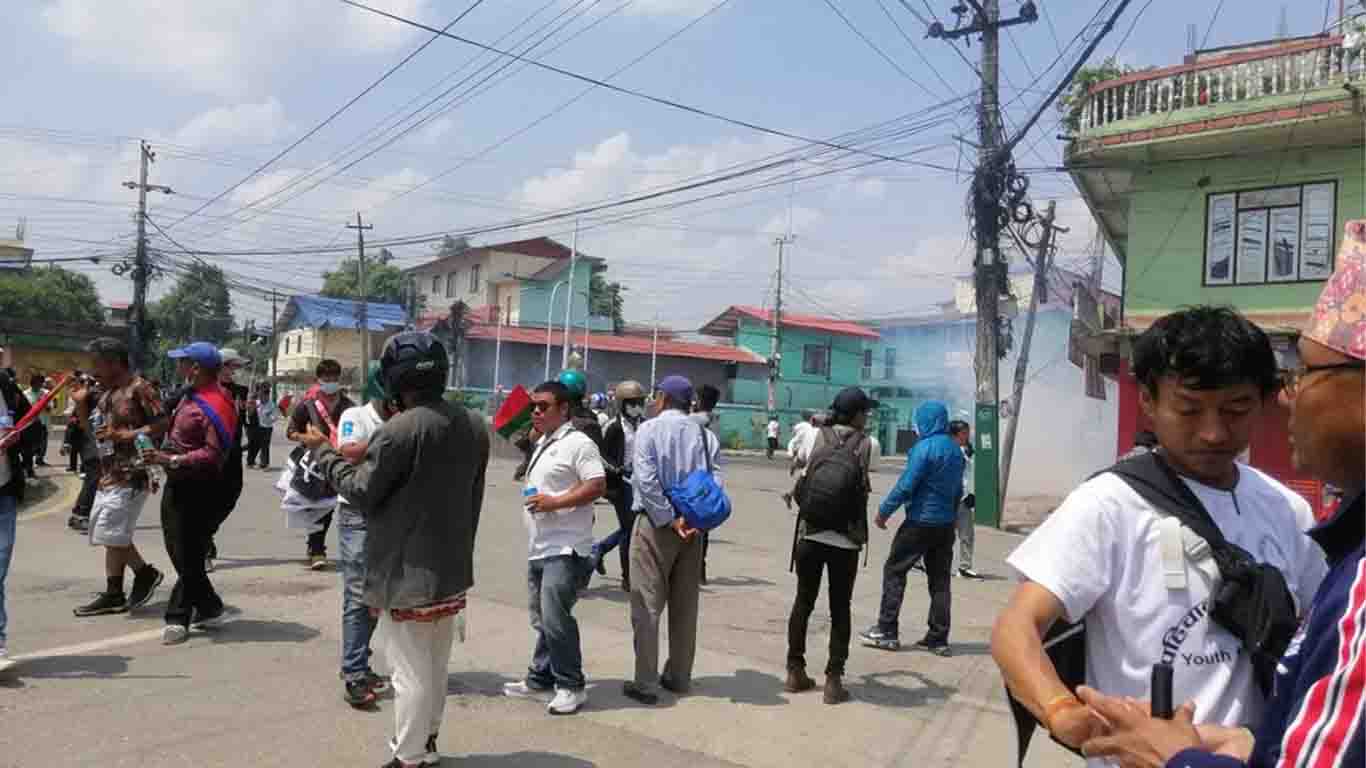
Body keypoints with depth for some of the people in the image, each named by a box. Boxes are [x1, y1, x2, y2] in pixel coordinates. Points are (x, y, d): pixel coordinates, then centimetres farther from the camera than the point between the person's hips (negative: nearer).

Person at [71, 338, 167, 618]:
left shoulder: (139, 388, -13)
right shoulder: (107, 393, 15)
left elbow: (162, 426, -19)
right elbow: (93, 430, 21)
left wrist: (123, 435, -21)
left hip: (130, 475, -10)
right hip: (108, 473, 10)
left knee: (110, 534, -5)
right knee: (110, 533, 12)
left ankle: (114, 595, 9)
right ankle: (145, 572, 21)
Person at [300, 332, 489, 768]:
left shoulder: (400, 430, -21)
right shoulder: (474, 425, 2)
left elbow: (361, 492, -10)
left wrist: (323, 451, 3)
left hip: (407, 572, -7)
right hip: (452, 567, 7)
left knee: (411, 672, 4)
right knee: (435, 667, 20)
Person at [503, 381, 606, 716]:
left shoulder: (577, 442, -11)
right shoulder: (542, 444, 18)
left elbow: (597, 485, -18)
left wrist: (555, 502, -22)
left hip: (565, 549, -10)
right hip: (539, 548, 10)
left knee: (555, 619, -11)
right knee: (542, 620, 16)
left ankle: (571, 686, 2)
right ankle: (540, 679, 27)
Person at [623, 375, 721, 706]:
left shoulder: (649, 429, -6)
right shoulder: (705, 435, 5)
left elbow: (647, 480, -17)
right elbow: (715, 482, -7)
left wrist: (669, 519, -14)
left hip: (654, 524, -4)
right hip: (692, 527, 4)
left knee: (647, 604, 1)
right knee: (685, 604, 13)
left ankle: (645, 682, 1)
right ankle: (679, 677, 23)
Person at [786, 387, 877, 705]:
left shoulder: (820, 436, 0)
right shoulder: (863, 443, -5)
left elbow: (806, 476, 3)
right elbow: (863, 488, -2)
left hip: (810, 535, 2)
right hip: (845, 540, -2)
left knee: (803, 602, 14)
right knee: (840, 608, 8)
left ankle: (795, 672, 20)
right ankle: (833, 680, 9)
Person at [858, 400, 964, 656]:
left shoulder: (925, 448, -16)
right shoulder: (956, 449, 9)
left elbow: (905, 486, -17)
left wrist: (883, 511, -9)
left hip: (920, 522, -7)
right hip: (946, 524, 7)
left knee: (894, 571, 3)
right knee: (940, 580, 9)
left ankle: (886, 631, 4)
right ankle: (938, 639, 12)